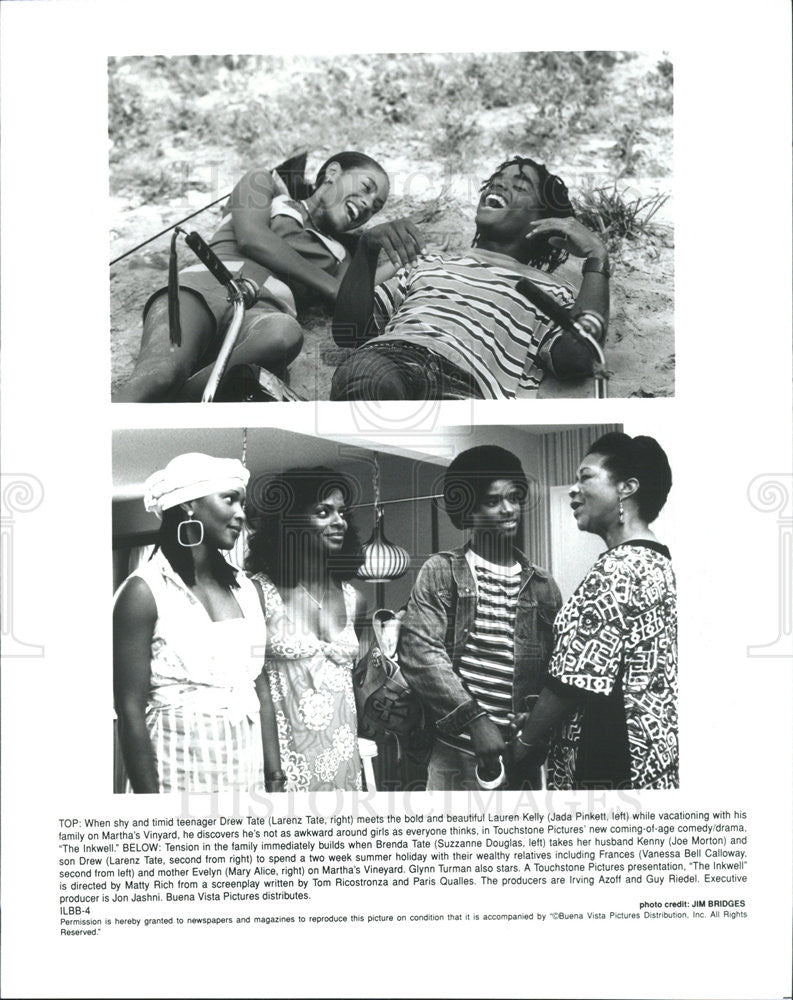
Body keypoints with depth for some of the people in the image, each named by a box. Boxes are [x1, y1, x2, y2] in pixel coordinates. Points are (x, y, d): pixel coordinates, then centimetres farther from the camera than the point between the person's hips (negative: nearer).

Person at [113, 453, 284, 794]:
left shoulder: (247, 590, 6)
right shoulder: (145, 591, -10)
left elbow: (261, 690, 8)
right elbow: (130, 710, -11)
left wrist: (274, 777, 5)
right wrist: (148, 793, -13)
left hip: (248, 766, 5)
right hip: (183, 769, -5)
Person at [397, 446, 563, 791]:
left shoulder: (542, 586, 8)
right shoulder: (441, 571, -2)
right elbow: (418, 651, -12)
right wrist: (474, 718, -19)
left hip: (520, 758, 3)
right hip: (455, 753, -3)